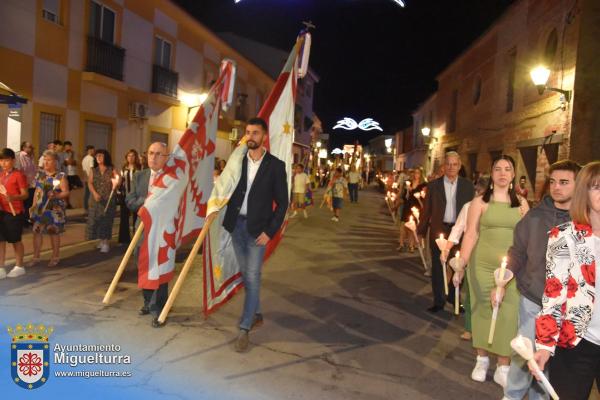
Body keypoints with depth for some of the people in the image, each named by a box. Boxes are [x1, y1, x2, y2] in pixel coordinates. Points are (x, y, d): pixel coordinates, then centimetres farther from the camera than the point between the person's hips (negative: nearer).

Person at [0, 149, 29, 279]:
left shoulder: (19, 175, -10)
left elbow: (25, 194, -13)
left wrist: (13, 197, -30)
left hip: (15, 212, -6)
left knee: (15, 240, 5)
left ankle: (19, 266, 20)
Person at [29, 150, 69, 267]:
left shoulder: (61, 176, -7)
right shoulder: (40, 174, 9)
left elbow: (66, 192, -11)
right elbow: (37, 191, 14)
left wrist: (56, 195, -30)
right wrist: (33, 206, 11)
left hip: (54, 209, -4)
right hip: (40, 208, 5)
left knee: (54, 232, 5)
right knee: (36, 231, 3)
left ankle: (55, 258, 19)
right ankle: (35, 257, 14)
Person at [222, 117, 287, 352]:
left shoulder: (275, 165, -5)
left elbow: (282, 202, -6)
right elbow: (229, 190, 12)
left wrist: (270, 231, -12)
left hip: (257, 228, -4)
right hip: (236, 224, 4)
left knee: (252, 277, -5)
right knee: (246, 275, 14)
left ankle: (244, 329, 3)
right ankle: (256, 314, 32)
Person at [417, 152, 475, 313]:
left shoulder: (467, 186, 1)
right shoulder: (433, 185, 0)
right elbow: (426, 209, 2)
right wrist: (421, 230, 1)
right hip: (438, 231, 0)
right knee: (437, 268, 9)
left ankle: (454, 297, 29)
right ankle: (438, 301, 22)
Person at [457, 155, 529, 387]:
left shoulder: (521, 203, 7)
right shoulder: (480, 201, 0)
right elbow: (470, 234, -4)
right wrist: (461, 264, -11)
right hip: (482, 265, -1)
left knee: (508, 315, 0)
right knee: (483, 311, 8)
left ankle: (503, 368, 14)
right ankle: (482, 360, 26)